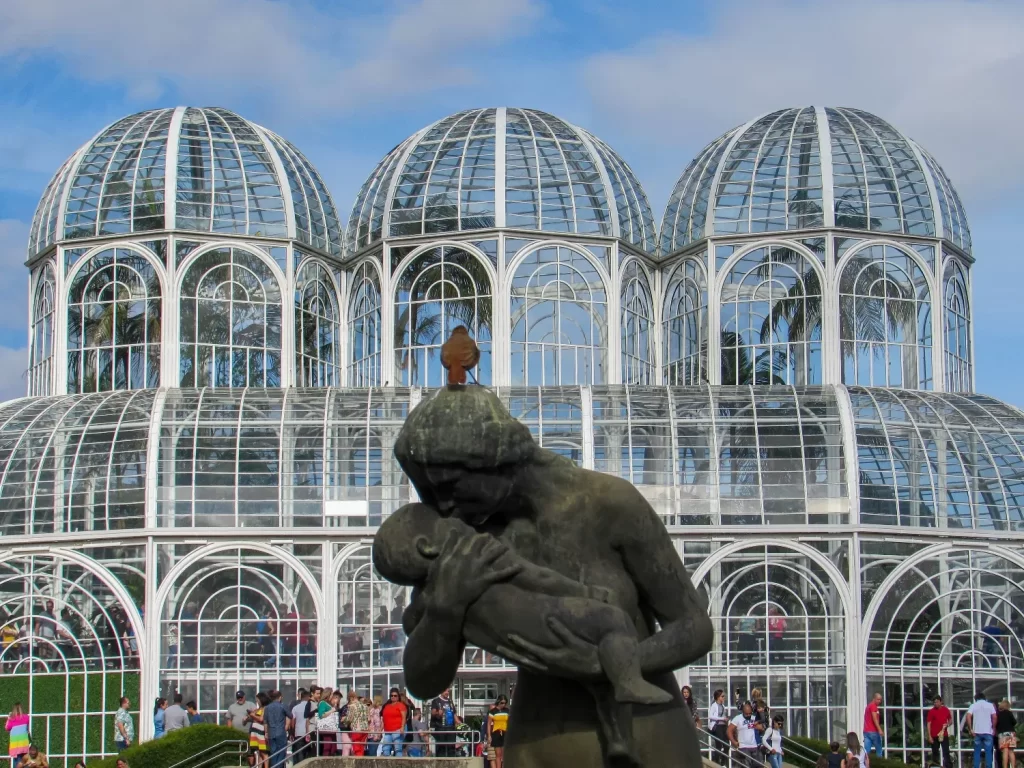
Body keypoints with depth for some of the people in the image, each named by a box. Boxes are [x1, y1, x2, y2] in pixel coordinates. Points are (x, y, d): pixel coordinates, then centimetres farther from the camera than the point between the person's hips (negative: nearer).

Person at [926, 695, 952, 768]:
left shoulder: (946, 710, 6)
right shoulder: (931, 711, -3)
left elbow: (950, 721, 17)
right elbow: (929, 724, -5)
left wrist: (948, 724, -8)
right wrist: (929, 736, -12)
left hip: (944, 734, 2)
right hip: (934, 735, -2)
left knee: (946, 752, -1)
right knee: (935, 752, 5)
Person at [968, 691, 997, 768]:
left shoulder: (973, 706, 6)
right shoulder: (990, 705, 5)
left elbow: (968, 716, -7)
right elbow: (994, 717, -4)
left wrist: (970, 729, -3)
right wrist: (993, 729, 4)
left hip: (977, 732, 1)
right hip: (988, 731, -1)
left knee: (977, 752, 7)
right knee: (988, 752, 1)